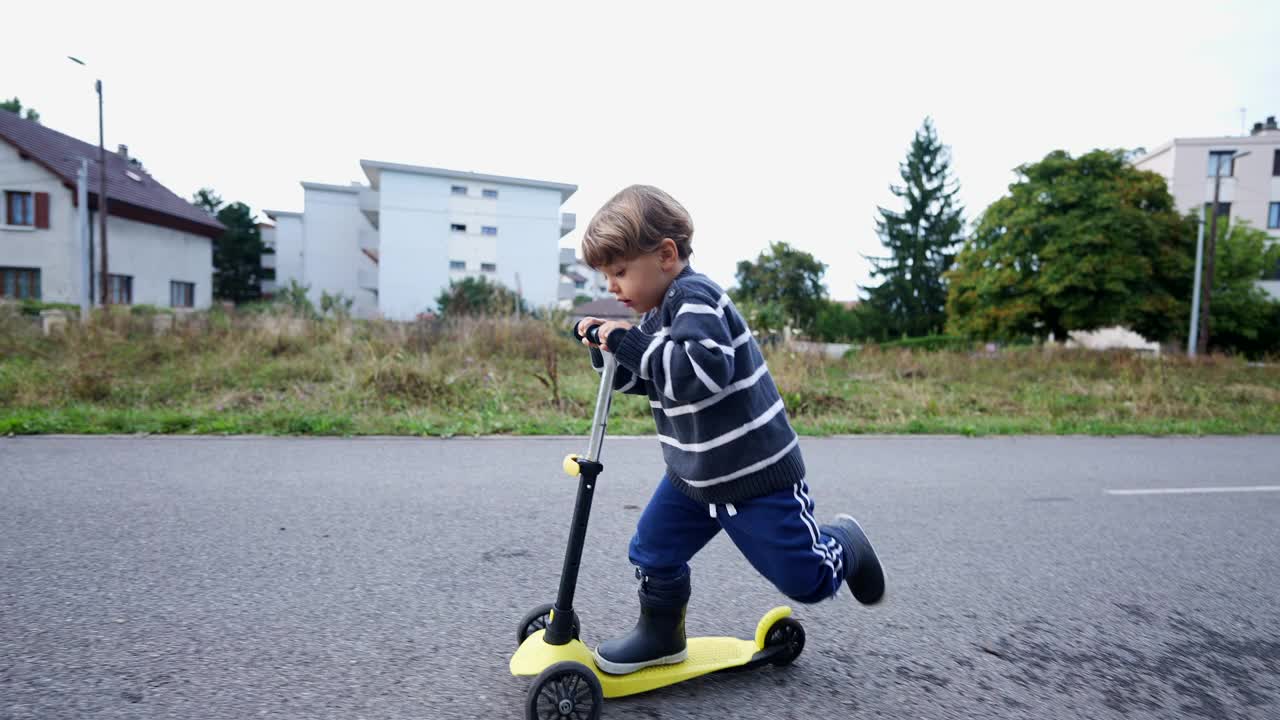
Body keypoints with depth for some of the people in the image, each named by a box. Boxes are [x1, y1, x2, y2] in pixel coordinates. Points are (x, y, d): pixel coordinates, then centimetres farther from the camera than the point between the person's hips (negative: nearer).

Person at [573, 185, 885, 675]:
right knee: (652, 553, 9)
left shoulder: (694, 297, -21)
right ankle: (660, 636, 31)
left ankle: (842, 546, 37)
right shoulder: (660, 311, 8)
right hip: (693, 475, 8)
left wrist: (633, 345, -32)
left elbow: (705, 371, -36)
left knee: (805, 580, 6)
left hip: (756, 472, -8)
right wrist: (607, 350, -2)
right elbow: (641, 381, 15)